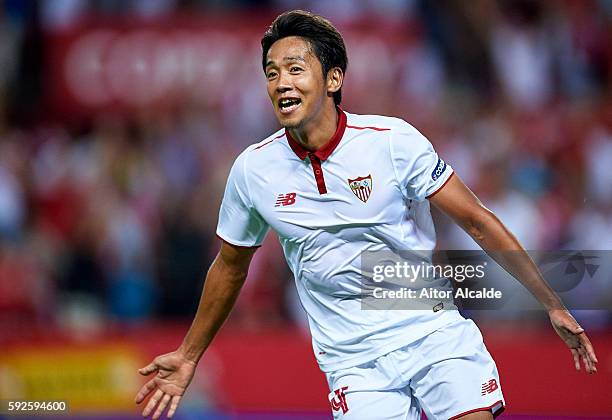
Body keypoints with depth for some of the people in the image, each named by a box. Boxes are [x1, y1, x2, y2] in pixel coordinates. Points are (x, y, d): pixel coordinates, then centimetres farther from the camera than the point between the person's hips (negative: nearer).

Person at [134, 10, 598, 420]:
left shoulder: (394, 140, -10)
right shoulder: (252, 170, -2)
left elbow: (477, 220, -4)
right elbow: (230, 266, 15)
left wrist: (553, 304, -4)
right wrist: (189, 356, 22)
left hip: (434, 332, -2)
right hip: (354, 364, 2)